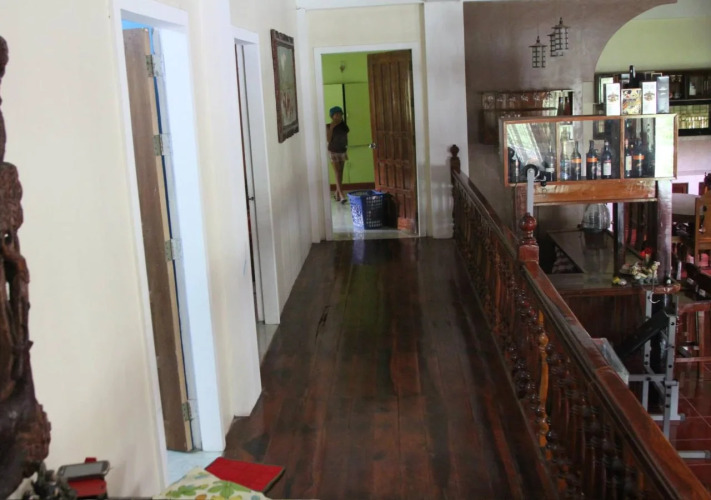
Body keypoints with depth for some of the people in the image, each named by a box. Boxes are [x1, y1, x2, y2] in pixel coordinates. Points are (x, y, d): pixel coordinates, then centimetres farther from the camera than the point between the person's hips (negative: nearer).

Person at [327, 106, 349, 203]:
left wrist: (346, 151, 14)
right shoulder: (328, 126, -9)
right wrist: (331, 128, -24)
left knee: (340, 174, 10)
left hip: (342, 151, 5)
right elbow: (328, 139, -19)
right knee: (337, 174, -10)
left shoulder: (344, 126, 4)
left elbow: (346, 138, 12)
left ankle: (337, 193, 22)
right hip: (333, 152, -5)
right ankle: (341, 195, -15)